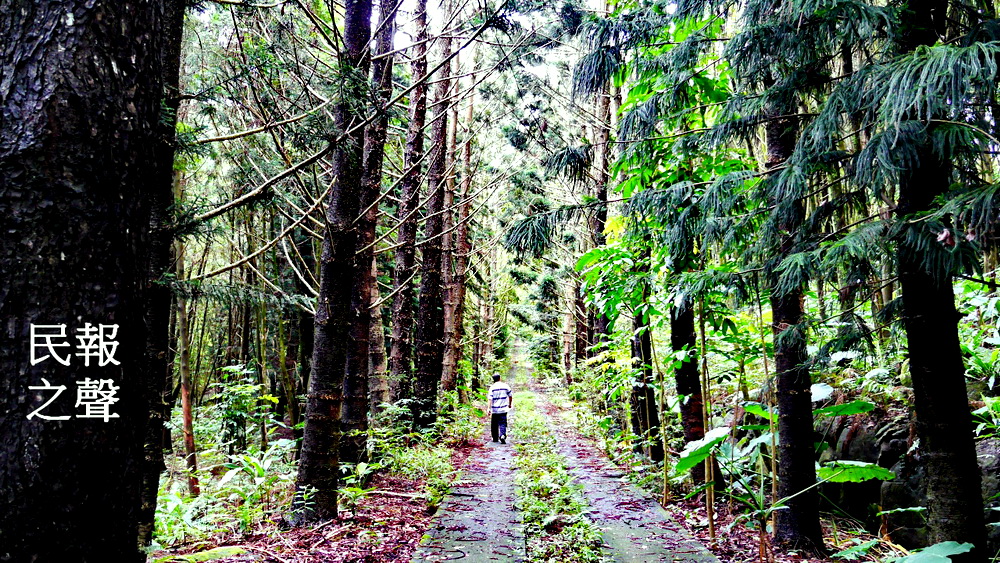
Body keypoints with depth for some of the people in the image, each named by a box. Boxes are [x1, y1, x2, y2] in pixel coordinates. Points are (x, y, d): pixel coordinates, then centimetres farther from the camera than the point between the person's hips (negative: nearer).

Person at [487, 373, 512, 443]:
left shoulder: (492, 387, -3)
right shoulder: (505, 386, 2)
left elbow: (490, 399, -10)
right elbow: (510, 395, 11)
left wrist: (489, 408, -12)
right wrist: (510, 404, 27)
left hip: (494, 410, 0)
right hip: (503, 409, 0)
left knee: (494, 425, 12)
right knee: (502, 424, 1)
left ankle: (495, 438, 20)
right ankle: (502, 435, -21)